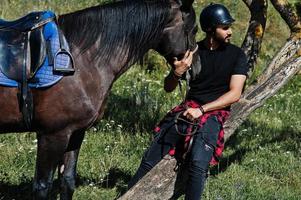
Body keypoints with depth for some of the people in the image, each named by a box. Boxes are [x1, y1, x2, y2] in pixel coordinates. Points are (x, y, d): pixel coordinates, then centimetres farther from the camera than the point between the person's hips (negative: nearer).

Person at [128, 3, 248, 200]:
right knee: (150, 159, -7)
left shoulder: (237, 55, 1)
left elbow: (234, 94, -8)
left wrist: (202, 110, -16)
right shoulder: (192, 51, 8)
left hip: (215, 112, -3)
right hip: (188, 108, 3)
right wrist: (177, 73, -14)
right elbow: (168, 88, 10)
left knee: (197, 164, -29)